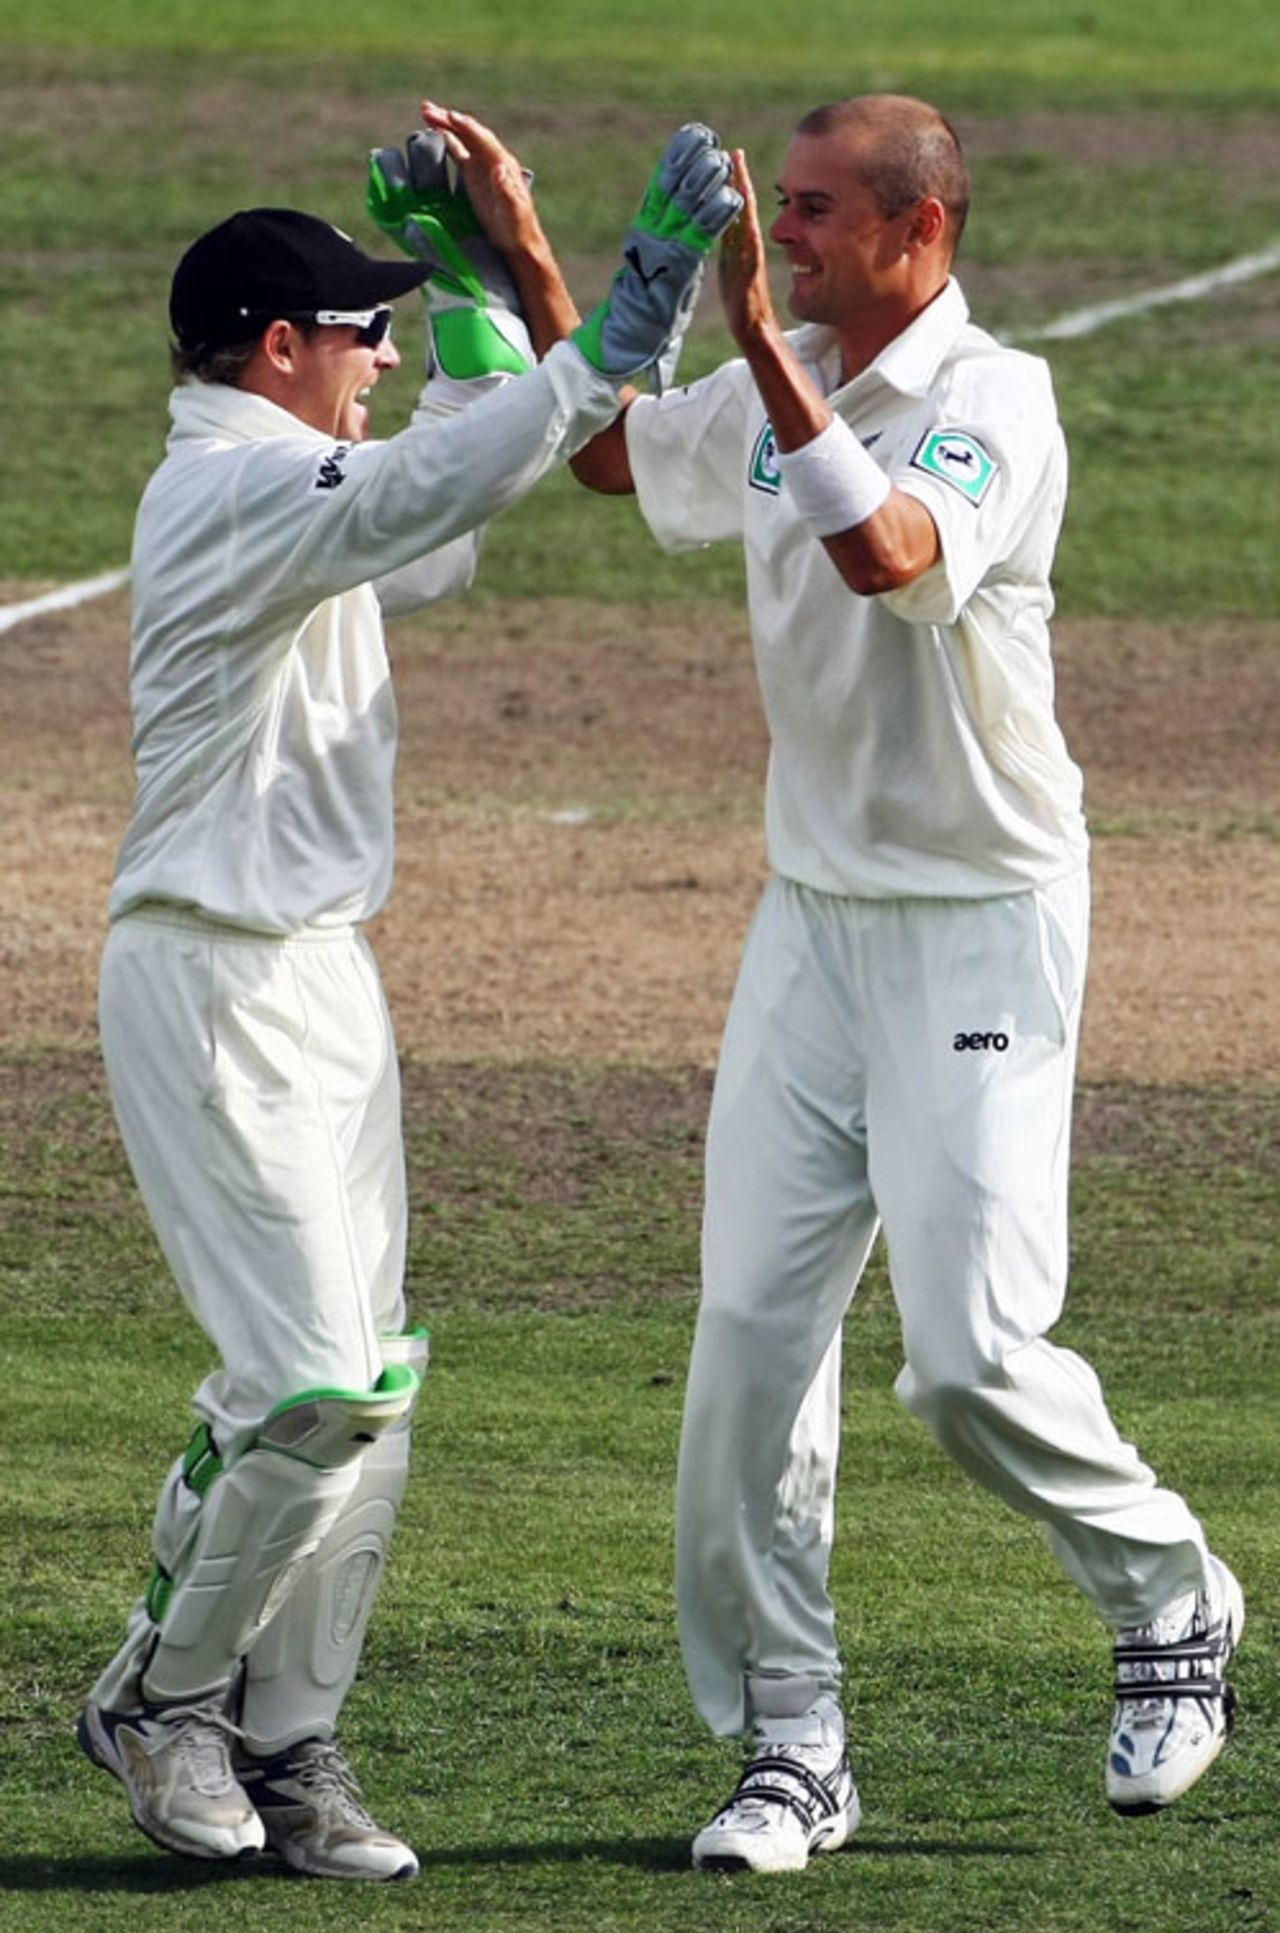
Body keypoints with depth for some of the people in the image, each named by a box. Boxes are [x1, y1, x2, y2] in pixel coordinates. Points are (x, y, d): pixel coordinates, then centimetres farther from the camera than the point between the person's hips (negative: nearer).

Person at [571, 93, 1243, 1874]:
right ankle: (790, 1750, 5)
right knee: (752, 1329, -1)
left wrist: (760, 335, -36)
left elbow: (892, 552, -36)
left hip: (982, 926, -7)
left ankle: (1173, 1606, 16)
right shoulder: (775, 395, 7)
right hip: (815, 912, 7)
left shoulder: (993, 401, -16)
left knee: (970, 1352, -11)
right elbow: (607, 451, 26)